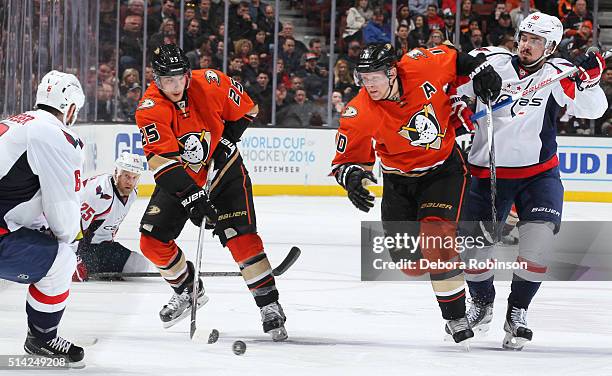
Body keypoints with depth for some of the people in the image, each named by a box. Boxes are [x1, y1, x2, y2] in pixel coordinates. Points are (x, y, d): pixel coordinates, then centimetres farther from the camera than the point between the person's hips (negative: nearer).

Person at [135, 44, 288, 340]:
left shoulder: (211, 84, -19)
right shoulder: (150, 108, -23)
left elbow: (247, 110, 0)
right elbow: (162, 160, -33)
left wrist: (226, 140, -14)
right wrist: (192, 197, -41)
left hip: (223, 172, -1)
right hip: (177, 179, 1)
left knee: (241, 237, -15)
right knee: (152, 241, -5)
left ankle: (270, 307, -8)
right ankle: (187, 291, 20)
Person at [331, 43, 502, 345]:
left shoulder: (421, 67, -21)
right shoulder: (359, 114, -23)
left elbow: (453, 58, 1)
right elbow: (346, 159, -17)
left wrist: (479, 70, -10)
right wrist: (350, 176, -38)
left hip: (443, 169, -2)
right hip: (398, 181, 2)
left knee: (437, 238, -21)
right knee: (406, 259, 2)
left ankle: (456, 317, -11)